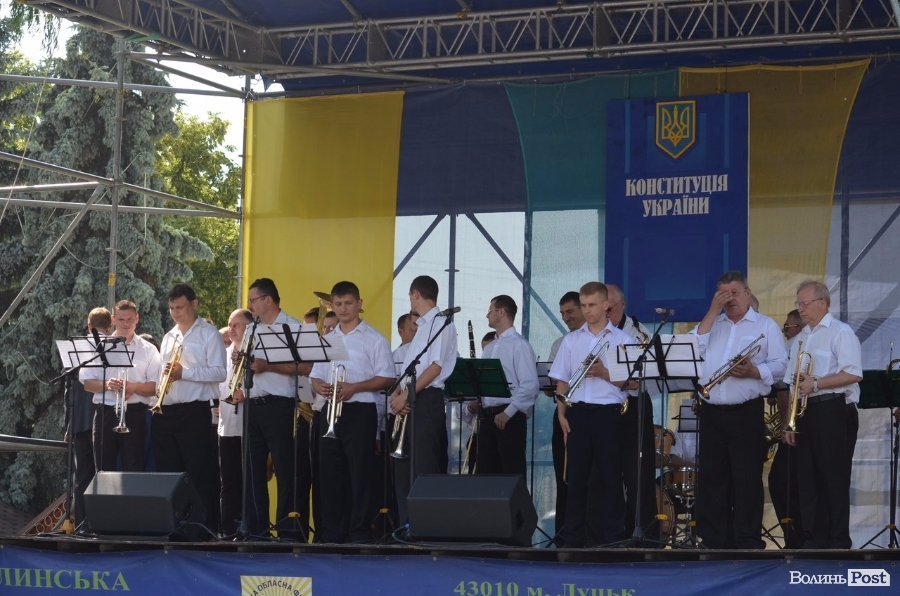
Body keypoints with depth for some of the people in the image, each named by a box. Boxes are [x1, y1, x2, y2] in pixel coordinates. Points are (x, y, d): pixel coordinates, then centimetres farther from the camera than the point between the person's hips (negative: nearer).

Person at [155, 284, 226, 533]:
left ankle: (208, 527, -7)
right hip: (165, 412, 7)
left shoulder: (208, 334, 1)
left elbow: (219, 372, -9)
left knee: (201, 474, -8)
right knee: (168, 472, 6)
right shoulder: (169, 337, 21)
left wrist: (183, 373, -16)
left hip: (195, 412, -7)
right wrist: (164, 376, 5)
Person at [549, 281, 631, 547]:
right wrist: (562, 414, 2)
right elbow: (562, 381, 13)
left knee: (609, 476, -2)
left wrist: (605, 374, -14)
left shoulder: (622, 340, 4)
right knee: (576, 475, 1)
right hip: (577, 412, 2)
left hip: (609, 413, -2)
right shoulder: (571, 340, 13)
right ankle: (572, 539, 4)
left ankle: (610, 538, 2)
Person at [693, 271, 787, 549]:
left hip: (746, 413, -4)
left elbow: (780, 366, -2)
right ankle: (714, 542, 12)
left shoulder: (765, 326, 6)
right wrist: (713, 312, -1)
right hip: (711, 413, 4)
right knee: (712, 479, 6)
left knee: (747, 480, -4)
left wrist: (753, 372, -19)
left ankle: (748, 544, -1)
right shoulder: (712, 325, 18)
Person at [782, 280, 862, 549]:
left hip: (834, 412, -8)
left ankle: (838, 542, -4)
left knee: (834, 478, -7)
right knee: (808, 478, 6)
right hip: (805, 412, 8)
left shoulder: (840, 332, -3)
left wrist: (816, 383, -18)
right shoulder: (801, 338, 21)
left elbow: (853, 374, -15)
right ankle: (813, 540, 10)